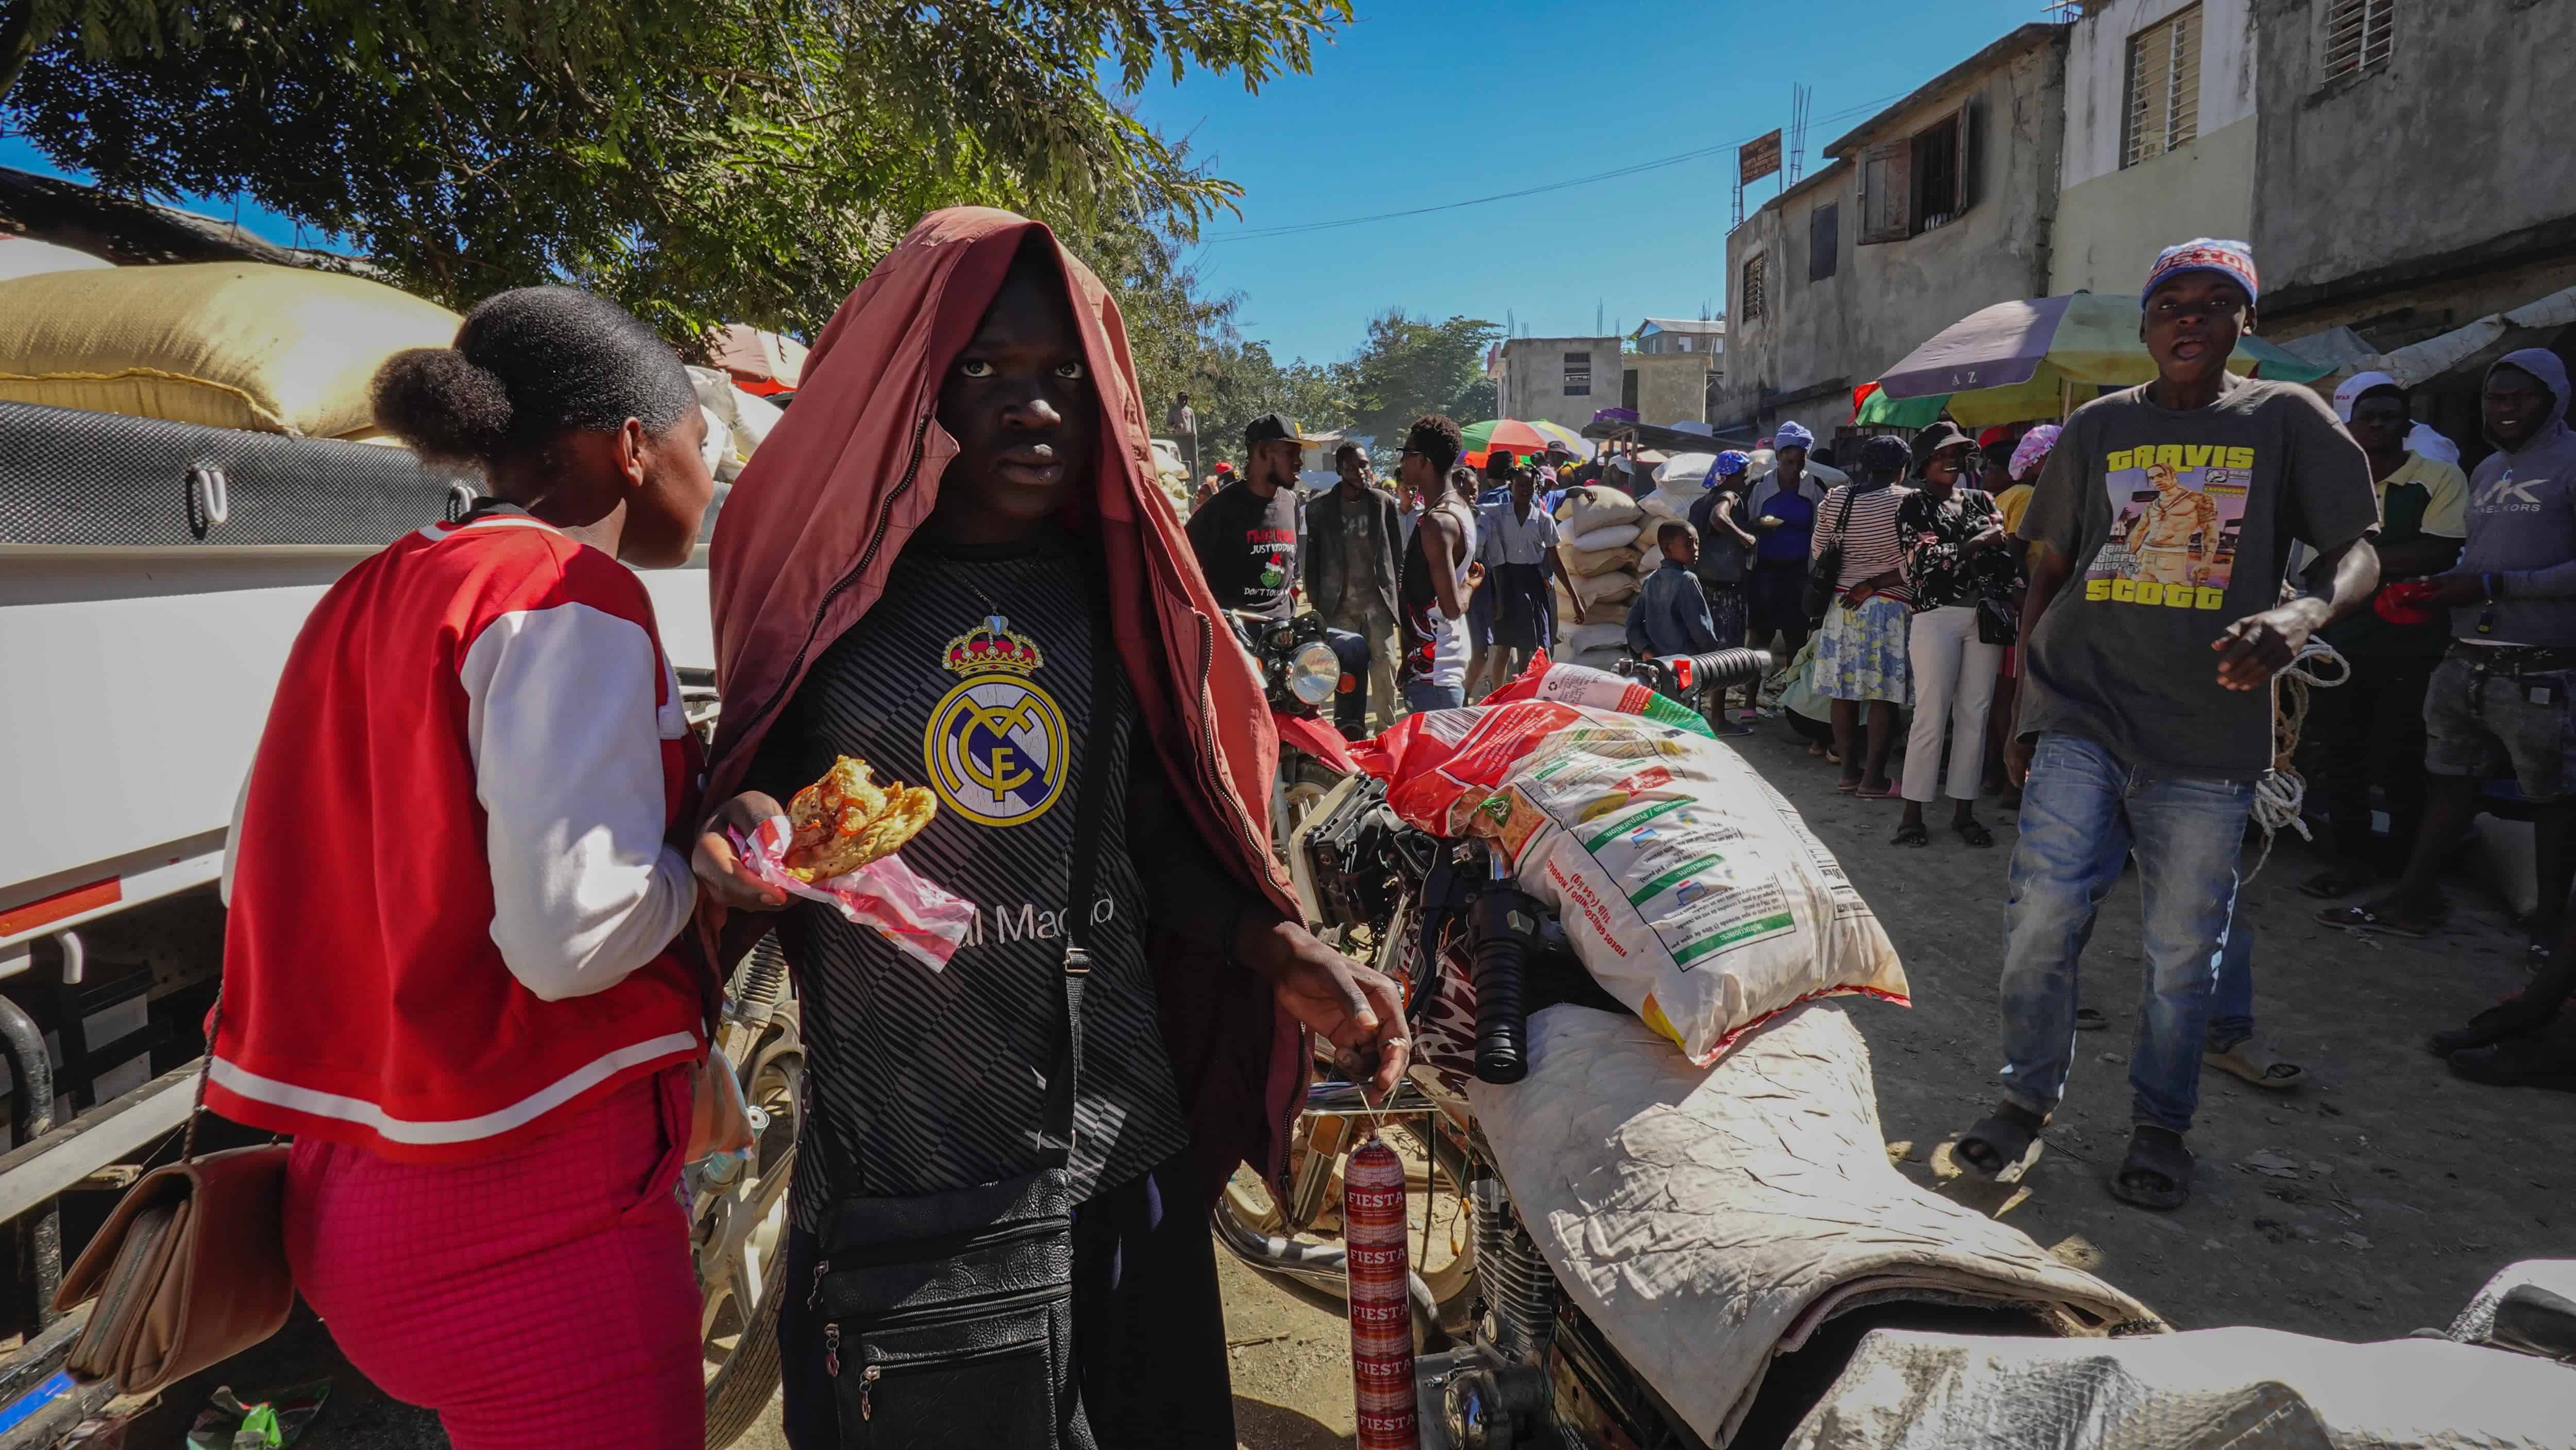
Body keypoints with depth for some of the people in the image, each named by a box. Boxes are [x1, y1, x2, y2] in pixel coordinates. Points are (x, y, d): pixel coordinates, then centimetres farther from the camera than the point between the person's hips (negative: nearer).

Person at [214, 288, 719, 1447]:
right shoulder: (572, 601, -17)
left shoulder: (368, 597, 9)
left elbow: (268, 874, 14)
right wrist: (708, 867, -8)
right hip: (536, 1219, -9)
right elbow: (572, 931, -26)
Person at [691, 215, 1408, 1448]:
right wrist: (741, 838, -17)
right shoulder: (830, 582, -3)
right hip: (885, 1152, -1)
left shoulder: (1123, 591, 2)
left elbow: (1159, 830, 5)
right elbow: (756, 780, 6)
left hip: (1114, 1147, 2)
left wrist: (1281, 953, -10)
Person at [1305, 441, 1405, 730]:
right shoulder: (1321, 508, 1)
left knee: (1385, 668, 0)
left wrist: (1395, 594, 3)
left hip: (1377, 601, 1)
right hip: (1340, 606, 0)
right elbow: (1313, 560, 3)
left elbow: (1396, 552, 7)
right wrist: (1318, 605, 0)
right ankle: (1348, 735, 13)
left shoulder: (1384, 503, 3)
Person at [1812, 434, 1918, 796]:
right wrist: (1875, 585, -7)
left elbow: (1820, 550, 13)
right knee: (1884, 695, 0)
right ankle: (1873, 778, 1)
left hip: (1841, 603, 5)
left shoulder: (1835, 498, 4)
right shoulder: (1907, 500, -9)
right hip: (1888, 606, -5)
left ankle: (1849, 772, 15)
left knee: (1844, 692, 9)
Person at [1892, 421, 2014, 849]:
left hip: (1984, 617, 4)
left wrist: (2004, 605, -3)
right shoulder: (1915, 504, 4)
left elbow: (2003, 554, 10)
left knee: (1974, 715, 4)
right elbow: (1925, 559, -9)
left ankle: (1963, 809, 11)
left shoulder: (1981, 501, 16)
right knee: (1931, 716, -6)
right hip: (1937, 617, -4)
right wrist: (1975, 544, -12)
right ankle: (1913, 813, 0)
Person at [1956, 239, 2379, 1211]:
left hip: (2208, 732, -1)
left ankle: (2160, 1123, 25)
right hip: (2081, 717, 1)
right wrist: (2023, 709, 11)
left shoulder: (2287, 419, 7)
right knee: (2042, 920, -6)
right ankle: (2029, 1096, 14)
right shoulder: (2098, 427, 11)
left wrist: (2304, 613, -22)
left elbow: (2357, 550, 2)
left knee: (2183, 948, 7)